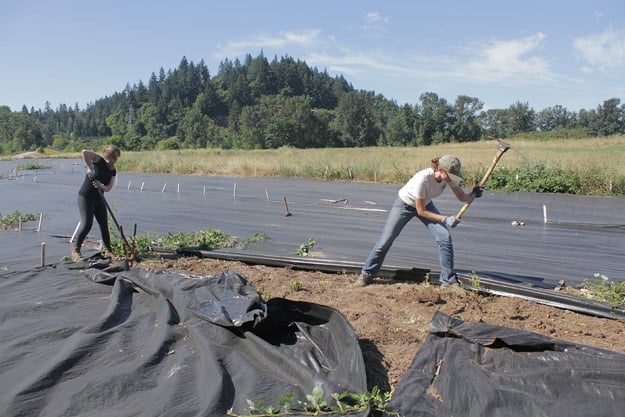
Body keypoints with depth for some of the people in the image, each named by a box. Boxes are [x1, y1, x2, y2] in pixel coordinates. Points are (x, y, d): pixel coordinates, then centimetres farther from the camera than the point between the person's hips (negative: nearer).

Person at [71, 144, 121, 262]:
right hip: (85, 197, -7)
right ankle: (75, 251, -1)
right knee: (86, 224, -12)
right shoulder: (99, 161, -13)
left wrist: (101, 186, -26)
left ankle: (107, 251, 16)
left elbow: (108, 188, -4)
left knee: (104, 224, 6)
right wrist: (90, 167, -31)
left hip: (99, 199, 7)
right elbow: (85, 152, -30)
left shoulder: (113, 171, 4)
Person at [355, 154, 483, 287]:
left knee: (445, 237, -12)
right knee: (385, 240, -2)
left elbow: (462, 197, -11)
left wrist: (473, 194, -33)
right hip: (404, 205, -5)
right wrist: (445, 219, -33)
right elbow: (421, 211, -29)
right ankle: (367, 274, 18)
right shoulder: (422, 179, -39)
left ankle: (449, 280, 2)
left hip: (426, 204, 5)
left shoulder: (448, 176, -23)